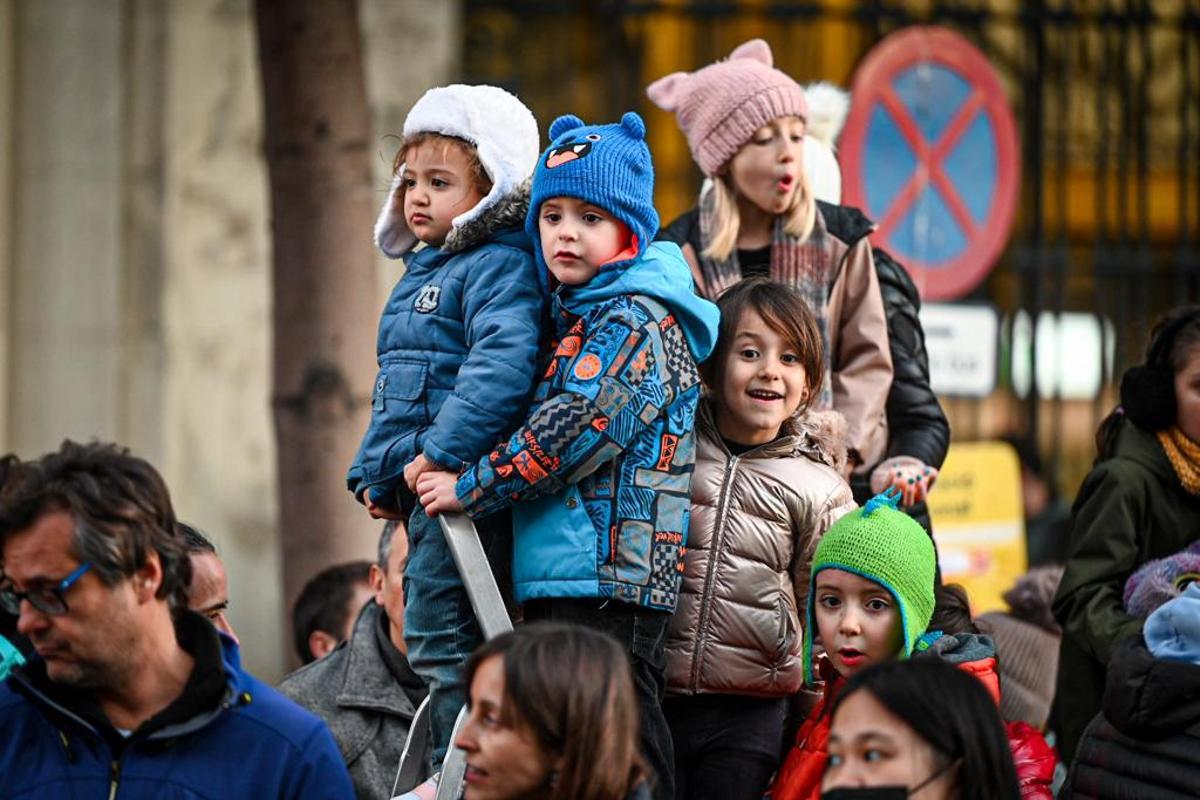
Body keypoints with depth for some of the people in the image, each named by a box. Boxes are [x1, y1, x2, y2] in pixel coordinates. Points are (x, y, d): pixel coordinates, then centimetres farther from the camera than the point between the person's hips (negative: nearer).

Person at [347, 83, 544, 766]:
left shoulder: (500, 267, -12)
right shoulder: (423, 271, 20)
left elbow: (502, 365, -27)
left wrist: (441, 451, -29)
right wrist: (376, 472, 21)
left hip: (463, 481, -11)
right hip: (419, 484, 11)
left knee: (440, 637, -12)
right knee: (438, 639, 14)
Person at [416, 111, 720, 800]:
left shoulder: (636, 322, -10)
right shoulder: (578, 316, 20)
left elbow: (570, 434, -17)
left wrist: (469, 488, -7)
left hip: (610, 574, -10)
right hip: (563, 581, 10)